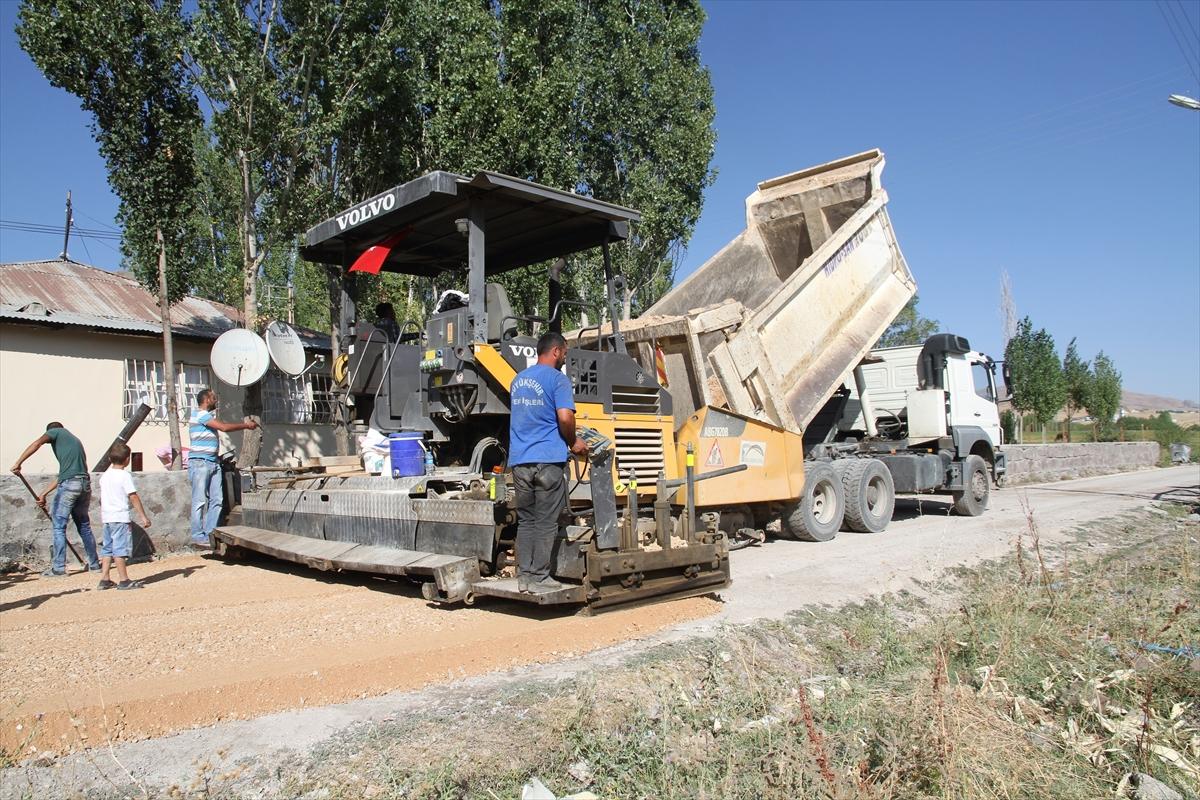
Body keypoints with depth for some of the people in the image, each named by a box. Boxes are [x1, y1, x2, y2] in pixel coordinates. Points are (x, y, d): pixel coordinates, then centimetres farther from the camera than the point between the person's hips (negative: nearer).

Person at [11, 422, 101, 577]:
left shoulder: (56, 431, 12)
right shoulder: (75, 440, 30)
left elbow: (37, 443, -10)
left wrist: (18, 463, -11)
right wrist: (44, 494, 27)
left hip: (69, 484, -7)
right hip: (85, 484, 7)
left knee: (59, 526, 1)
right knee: (84, 525, 16)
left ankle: (58, 568, 3)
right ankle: (94, 563, 21)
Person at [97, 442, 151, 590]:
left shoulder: (104, 476, 12)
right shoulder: (125, 475, -11)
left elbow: (102, 498, 18)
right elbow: (133, 497, -13)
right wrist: (143, 516, -11)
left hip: (106, 517, 8)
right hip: (120, 517, -8)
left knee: (107, 548, 12)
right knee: (120, 549, -5)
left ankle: (104, 580, 14)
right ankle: (124, 581, -1)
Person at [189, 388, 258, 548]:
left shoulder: (209, 415, 21)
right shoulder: (200, 414, -9)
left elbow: (223, 426, 18)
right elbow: (224, 427, -15)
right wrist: (245, 425, -6)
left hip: (213, 463, 9)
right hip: (199, 462, -9)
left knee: (216, 500, 4)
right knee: (200, 501, -7)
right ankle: (198, 537, -4)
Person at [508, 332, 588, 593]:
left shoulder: (518, 379, 18)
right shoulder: (557, 379, -7)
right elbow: (565, 416, -19)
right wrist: (573, 442, -1)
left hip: (520, 460, 7)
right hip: (548, 459, -6)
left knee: (525, 520, 11)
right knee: (546, 523, 1)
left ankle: (524, 576, 13)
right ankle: (539, 577, 4)